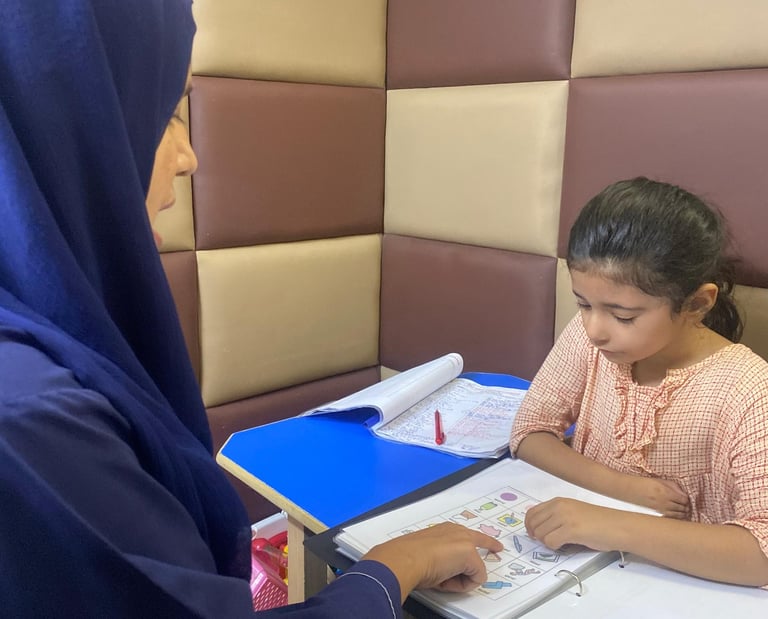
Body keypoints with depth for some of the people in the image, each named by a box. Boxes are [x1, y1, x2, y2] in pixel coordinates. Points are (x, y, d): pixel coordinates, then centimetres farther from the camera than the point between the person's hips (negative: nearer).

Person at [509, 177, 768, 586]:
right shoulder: (587, 337, -8)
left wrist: (619, 527, -34)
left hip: (685, 583, -2)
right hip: (584, 561, 3)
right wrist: (622, 487, -16)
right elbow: (530, 434, -4)